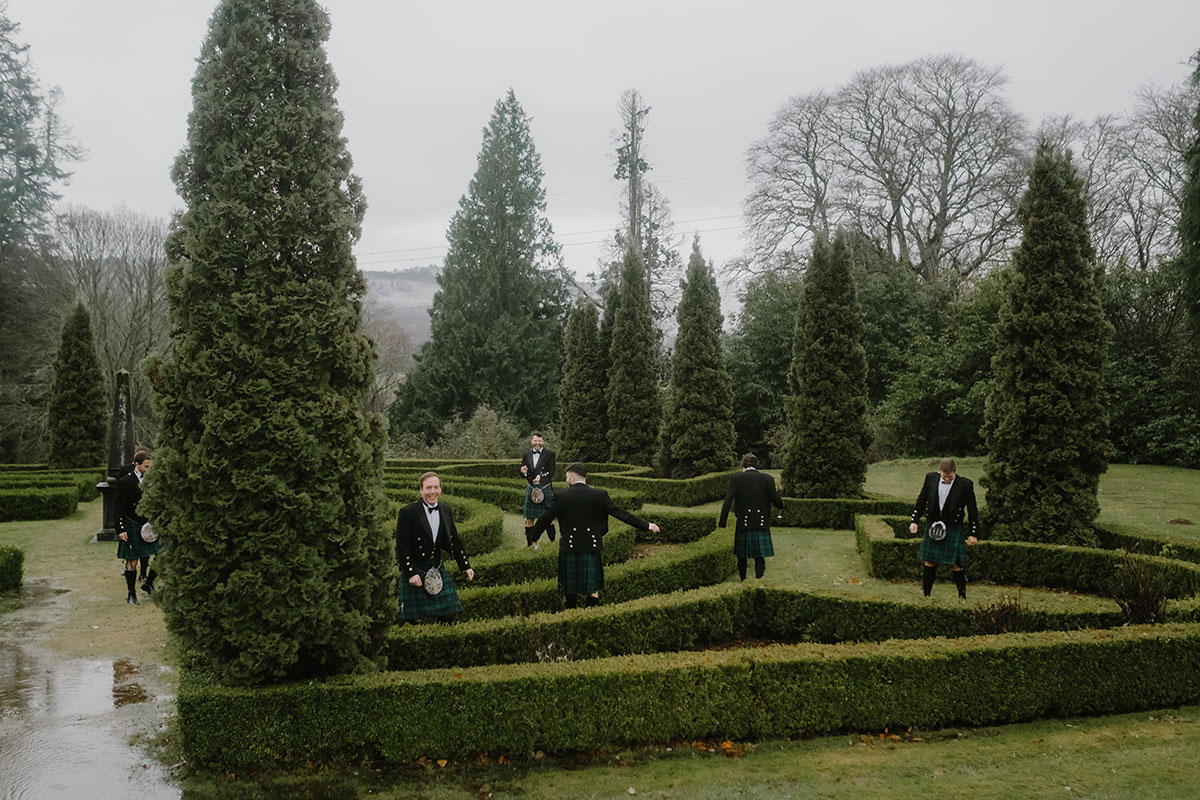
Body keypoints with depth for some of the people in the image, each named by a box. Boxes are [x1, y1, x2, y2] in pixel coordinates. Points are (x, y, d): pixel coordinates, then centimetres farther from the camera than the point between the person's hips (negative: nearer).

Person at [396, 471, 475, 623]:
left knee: (446, 614, 7)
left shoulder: (446, 511, 5)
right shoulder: (408, 512, -13)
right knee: (417, 619, -1)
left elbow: (455, 541, 13)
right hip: (414, 569, -5)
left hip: (437, 569, 5)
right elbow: (402, 546, -14)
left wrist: (465, 566, 11)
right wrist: (411, 573, -18)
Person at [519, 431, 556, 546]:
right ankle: (529, 543, 13)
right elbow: (523, 473, 15)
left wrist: (541, 476, -20)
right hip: (531, 489, 3)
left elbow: (552, 472, -4)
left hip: (545, 489, -3)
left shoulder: (549, 454, -2)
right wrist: (524, 472, -8)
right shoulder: (527, 454, 9)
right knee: (529, 519, 4)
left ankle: (553, 542, 11)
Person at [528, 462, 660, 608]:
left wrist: (534, 537, 21)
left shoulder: (560, 497, -5)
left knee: (570, 591, 12)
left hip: (569, 548, 0)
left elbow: (544, 519, 3)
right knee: (593, 590, 10)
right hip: (592, 547, 0)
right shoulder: (599, 495, -5)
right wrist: (647, 526, 4)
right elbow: (620, 513, -4)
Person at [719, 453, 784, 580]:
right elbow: (777, 502, -4)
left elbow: (727, 501, -9)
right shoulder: (767, 479, -1)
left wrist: (722, 524, -8)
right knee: (759, 558, 4)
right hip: (761, 523, 0)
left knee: (742, 557, 16)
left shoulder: (736, 478, -1)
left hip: (743, 523, 0)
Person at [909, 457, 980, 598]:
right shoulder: (931, 478, -2)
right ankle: (925, 595, 16)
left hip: (953, 529, -3)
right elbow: (921, 501, 9)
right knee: (930, 562, 8)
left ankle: (962, 596, 12)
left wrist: (973, 533, -2)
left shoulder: (965, 485, -10)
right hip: (933, 527, 3)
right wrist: (914, 521, 3)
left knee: (956, 565, -2)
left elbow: (972, 510, -2)